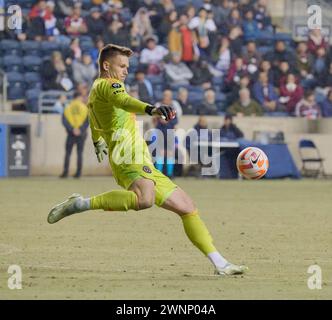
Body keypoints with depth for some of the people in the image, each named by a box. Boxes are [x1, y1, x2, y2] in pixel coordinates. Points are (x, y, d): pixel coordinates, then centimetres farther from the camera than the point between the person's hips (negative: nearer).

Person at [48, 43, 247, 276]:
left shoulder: (95, 94, 27)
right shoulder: (107, 85, -3)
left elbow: (95, 128, 48)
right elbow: (124, 101, -28)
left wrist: (99, 143, 69)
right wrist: (151, 109, -46)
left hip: (145, 166, 11)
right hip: (129, 155, -11)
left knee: (188, 207, 9)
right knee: (144, 200, -41)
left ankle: (220, 264, 5)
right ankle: (80, 204, -25)